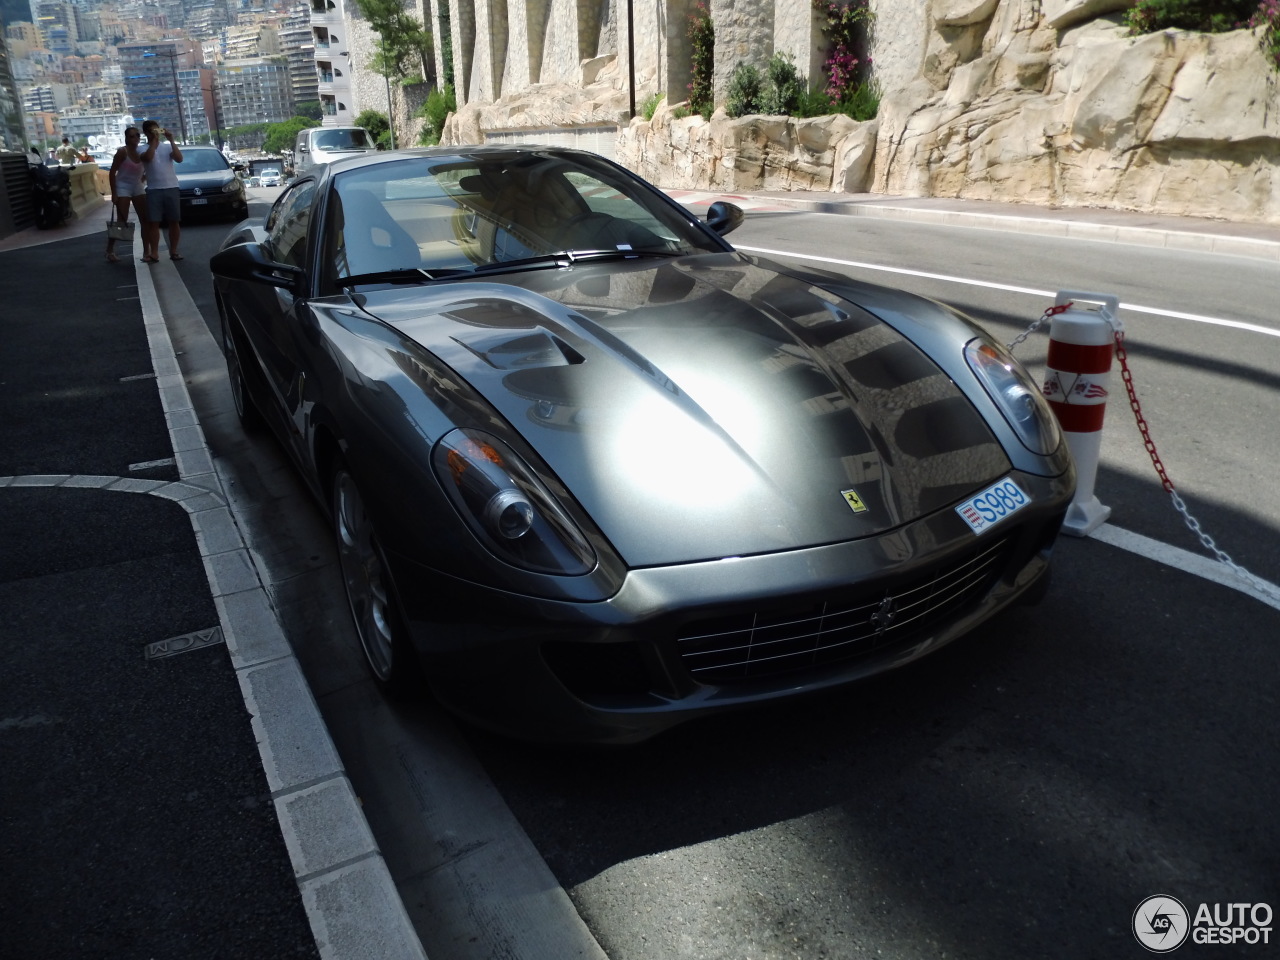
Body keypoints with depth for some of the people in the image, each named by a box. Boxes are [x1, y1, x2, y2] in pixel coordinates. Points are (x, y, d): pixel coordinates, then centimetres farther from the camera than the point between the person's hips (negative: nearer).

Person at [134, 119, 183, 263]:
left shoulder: (168, 146, 8)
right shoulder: (143, 149, 5)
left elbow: (179, 159, -9)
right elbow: (148, 157, -18)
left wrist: (171, 140, -11)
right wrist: (154, 140, -11)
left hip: (171, 188, 1)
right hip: (154, 190, -1)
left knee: (174, 221, 3)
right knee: (153, 223, -3)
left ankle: (173, 251, 12)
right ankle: (154, 253, -2)